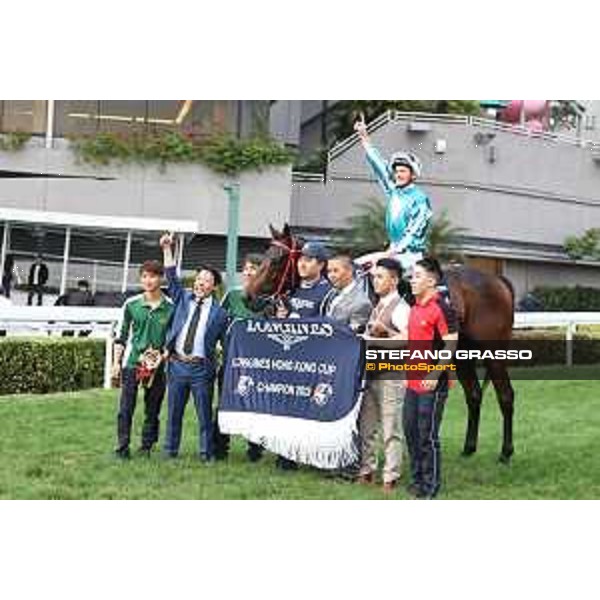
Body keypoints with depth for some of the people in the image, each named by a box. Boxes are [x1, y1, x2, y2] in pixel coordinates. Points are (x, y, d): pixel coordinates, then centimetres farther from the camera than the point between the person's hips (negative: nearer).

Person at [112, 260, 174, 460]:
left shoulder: (170, 307, -1)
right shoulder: (131, 304, 1)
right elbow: (121, 335, 8)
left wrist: (162, 355, -8)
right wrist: (116, 362, 5)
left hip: (157, 365, 0)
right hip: (131, 361, 0)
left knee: (153, 409, 6)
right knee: (126, 407, -2)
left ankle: (146, 447, 16)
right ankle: (123, 447, 5)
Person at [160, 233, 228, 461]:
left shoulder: (219, 313, 1)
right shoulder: (183, 299, 10)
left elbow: (227, 342, 5)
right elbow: (172, 277, 4)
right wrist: (167, 250, -3)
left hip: (201, 368, -3)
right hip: (177, 364, 3)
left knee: (204, 414, 1)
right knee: (174, 411, 9)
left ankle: (206, 454, 9)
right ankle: (170, 451, 18)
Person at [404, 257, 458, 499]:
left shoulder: (441, 308, -13)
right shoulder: (415, 307, 12)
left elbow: (451, 345, -17)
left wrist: (435, 375, -20)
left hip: (432, 384, -8)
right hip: (413, 381, 8)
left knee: (427, 435, -1)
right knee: (410, 430, 14)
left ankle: (431, 486, 11)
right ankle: (417, 479, 27)